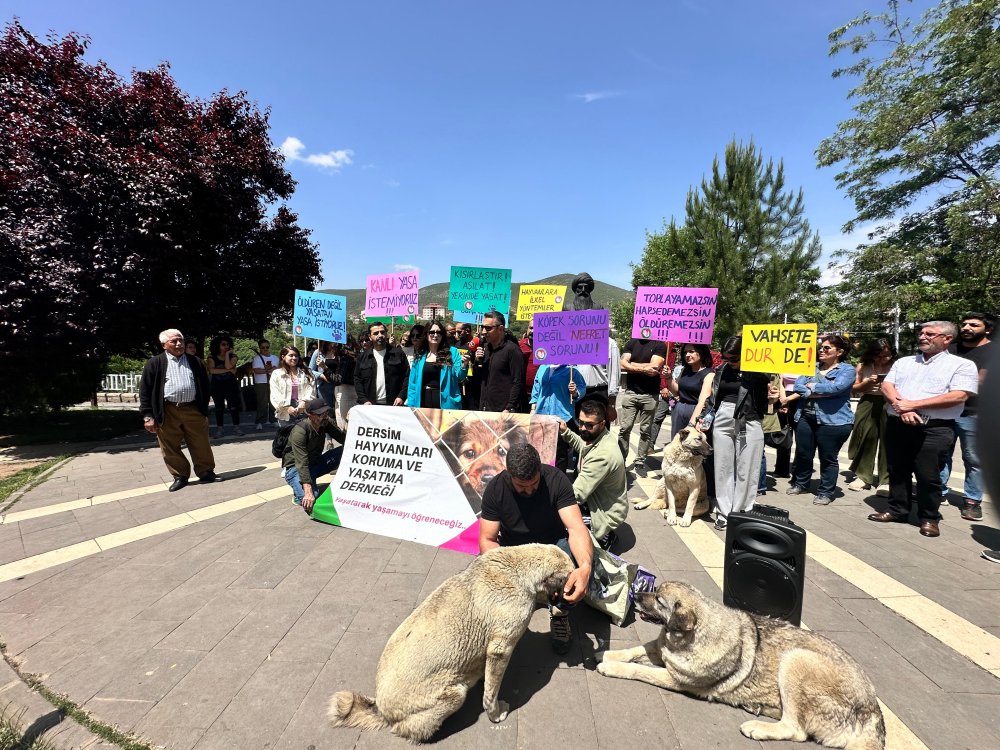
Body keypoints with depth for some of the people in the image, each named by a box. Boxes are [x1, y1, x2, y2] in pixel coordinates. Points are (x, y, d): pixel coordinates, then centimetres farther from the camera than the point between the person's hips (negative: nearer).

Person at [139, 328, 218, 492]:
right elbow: (145, 390, 1)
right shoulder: (155, 363, 3)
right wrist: (148, 416, -6)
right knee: (170, 448, 6)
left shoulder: (195, 362, 10)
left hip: (193, 410, 1)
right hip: (167, 412, -1)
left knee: (201, 445, 5)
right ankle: (180, 476, 21)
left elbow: (205, 386, 14)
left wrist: (204, 409, 9)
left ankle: (206, 472, 20)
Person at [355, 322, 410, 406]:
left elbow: (407, 376, 1)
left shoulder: (398, 353, 3)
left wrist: (402, 396, -9)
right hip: (371, 405, 1)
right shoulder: (363, 357, 8)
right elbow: (357, 380, 8)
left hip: (394, 404, -1)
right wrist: (364, 400, -4)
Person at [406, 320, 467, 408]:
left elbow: (459, 377, -4)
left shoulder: (452, 352, 0)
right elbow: (413, 382, 8)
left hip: (444, 402, -2)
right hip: (424, 401, 2)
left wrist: (464, 365, -24)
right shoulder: (420, 355, 6)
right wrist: (410, 405, 2)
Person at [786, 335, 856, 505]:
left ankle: (826, 492, 17)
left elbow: (835, 388, -20)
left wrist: (812, 386, -6)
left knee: (828, 458, 4)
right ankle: (800, 484, 31)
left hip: (832, 421, -5)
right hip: (805, 418, 5)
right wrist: (821, 393, -14)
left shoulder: (847, 370, -2)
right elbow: (797, 387, 0)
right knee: (802, 454, 13)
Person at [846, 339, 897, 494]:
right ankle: (863, 476, 16)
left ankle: (886, 480, 9)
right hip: (867, 404, 2)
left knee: (887, 441, -1)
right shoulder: (863, 367, 6)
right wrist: (868, 383, -9)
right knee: (866, 438, 5)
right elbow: (854, 390, 8)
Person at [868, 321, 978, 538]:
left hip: (935, 429, -4)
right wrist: (901, 407, -15)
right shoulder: (903, 362, 16)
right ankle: (897, 511, 25)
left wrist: (913, 404, -15)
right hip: (897, 425, 5)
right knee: (897, 472, 12)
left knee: (928, 476, 0)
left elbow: (958, 396, -12)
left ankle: (929, 518, 17)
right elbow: (887, 386, 4)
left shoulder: (963, 365, 1)